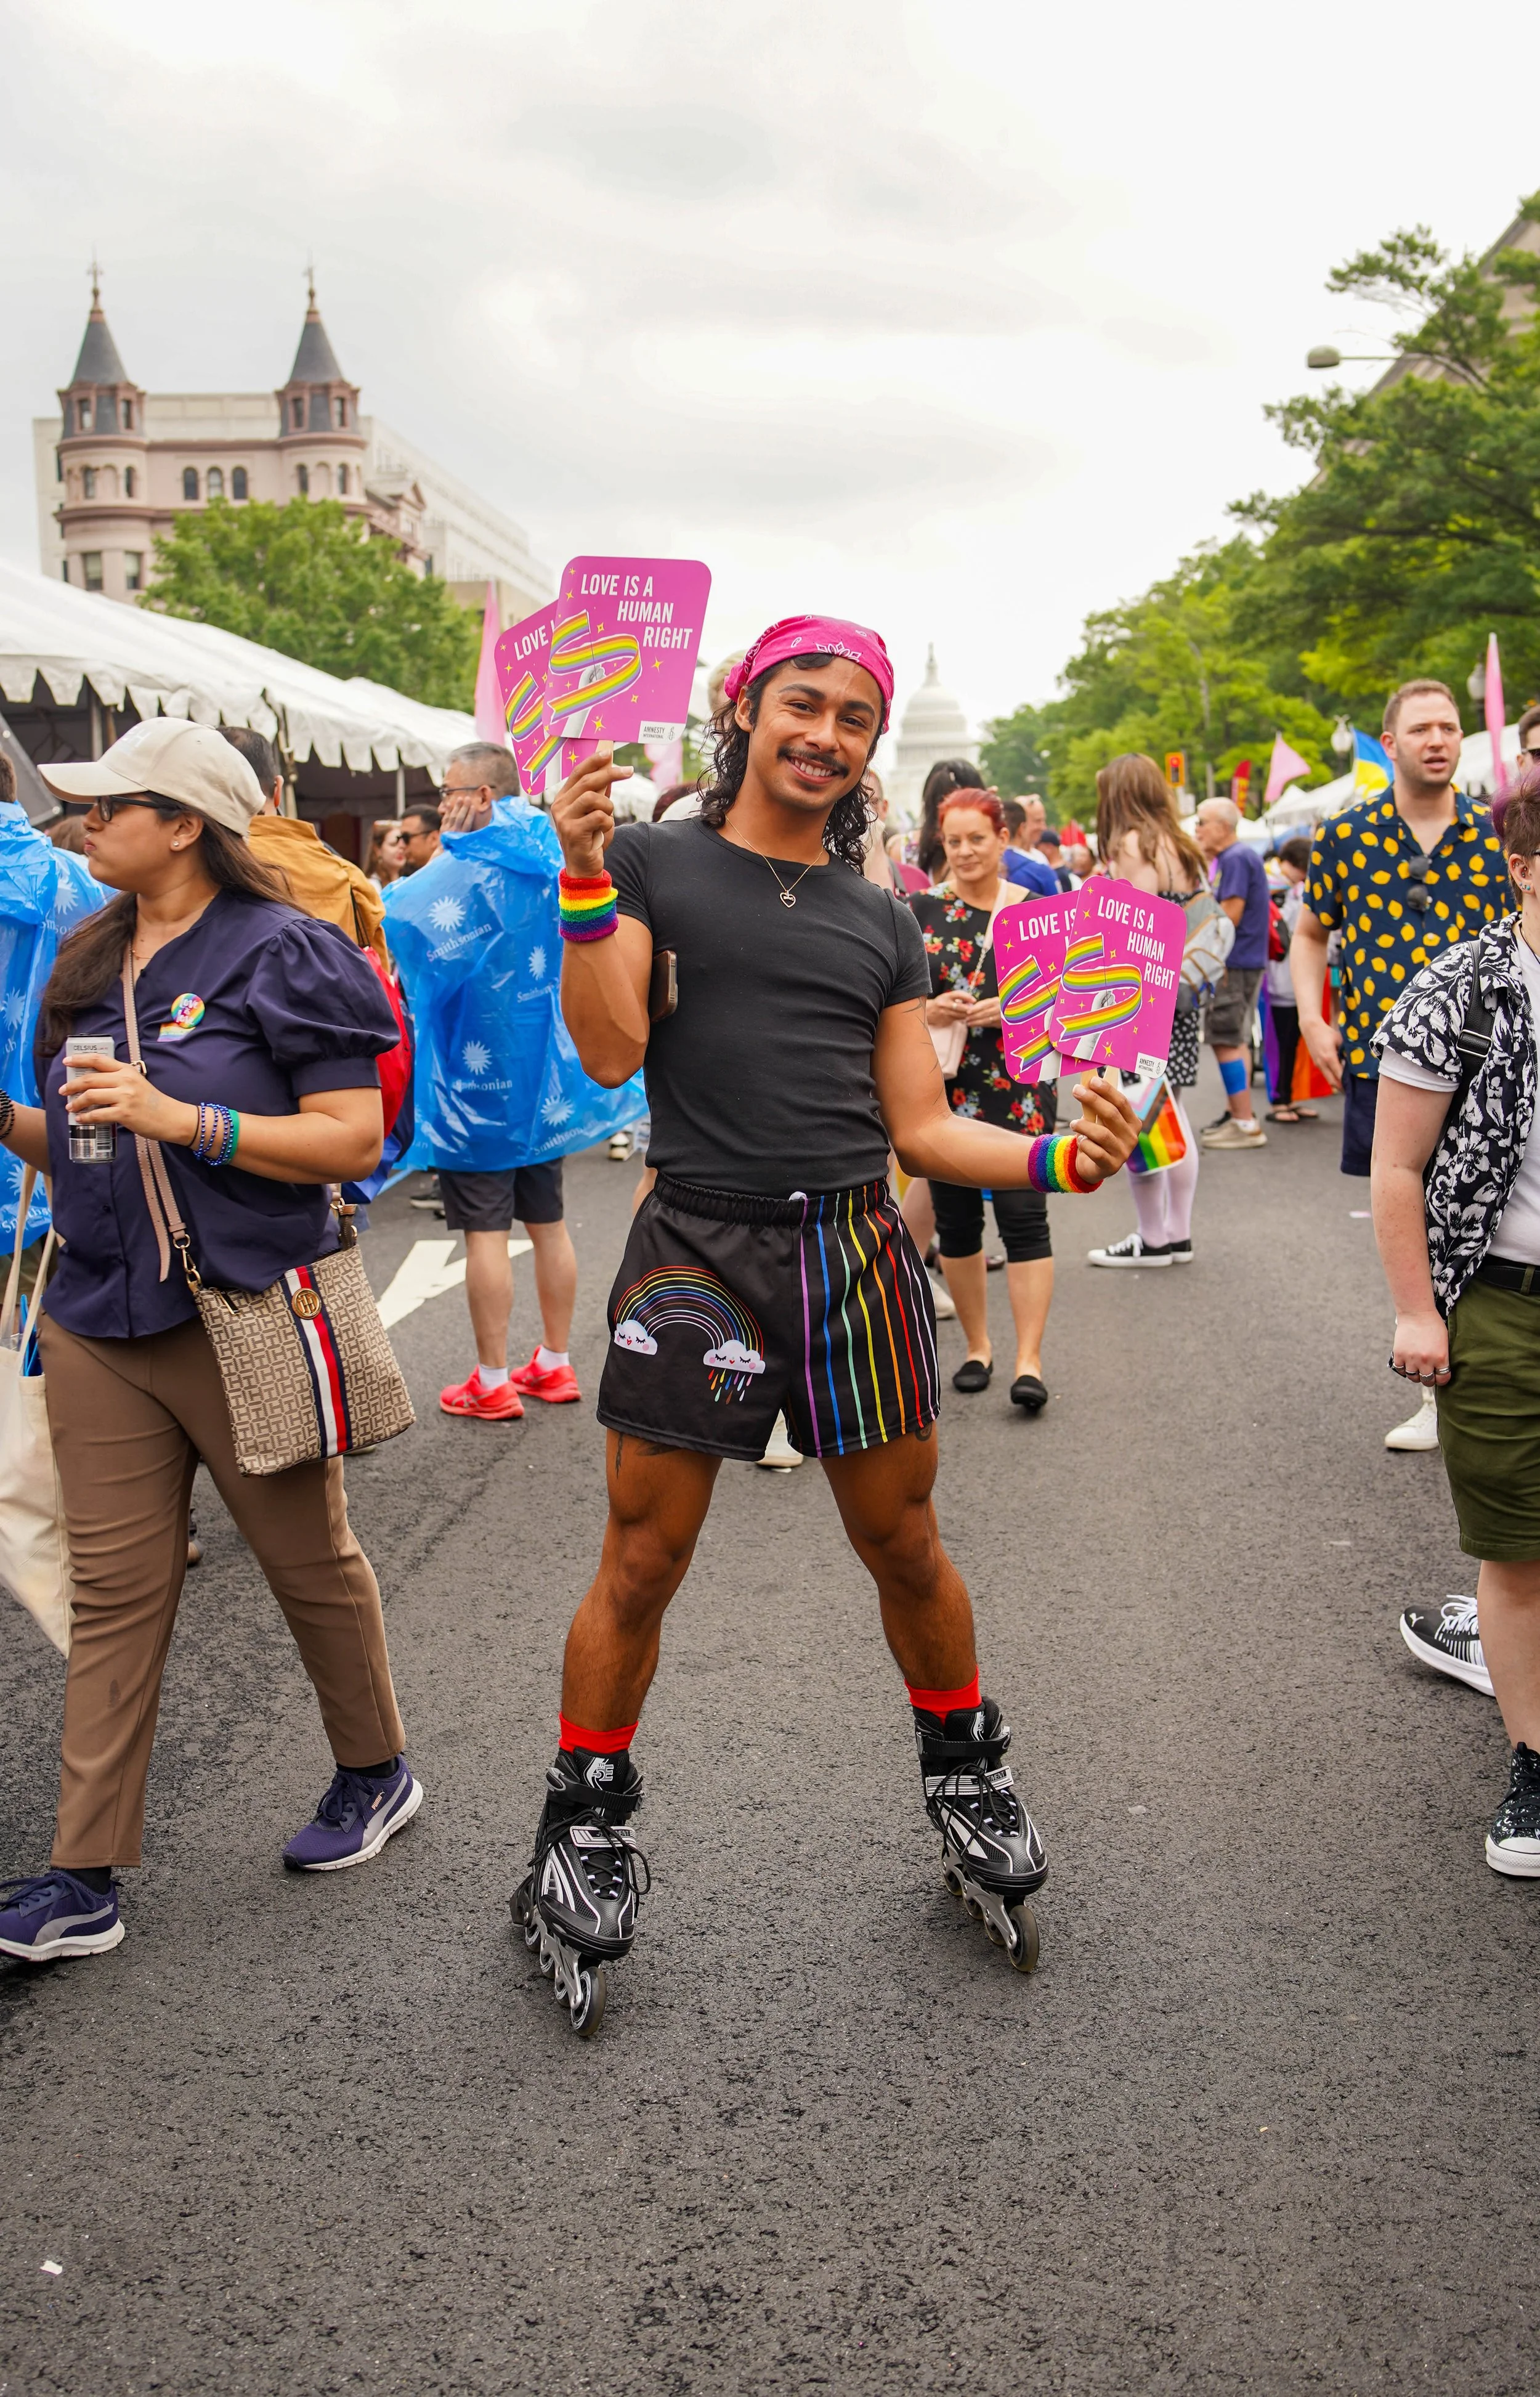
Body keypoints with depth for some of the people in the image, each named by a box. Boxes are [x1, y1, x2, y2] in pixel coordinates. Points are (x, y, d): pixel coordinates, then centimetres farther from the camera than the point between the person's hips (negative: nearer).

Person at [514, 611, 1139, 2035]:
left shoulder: (882, 923, 14)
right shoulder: (650, 861, 4)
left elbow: (921, 1129, 11)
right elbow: (611, 1051, -8)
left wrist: (1052, 1160, -6)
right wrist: (581, 883, -19)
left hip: (857, 1253, 3)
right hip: (698, 1250, -3)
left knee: (905, 1548, 12)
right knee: (642, 1566, 3)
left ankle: (968, 1773, 35)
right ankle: (588, 1825, 23)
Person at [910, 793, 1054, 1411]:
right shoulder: (920, 911, 6)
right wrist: (929, 1011, -12)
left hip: (1018, 1087, -2)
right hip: (943, 1085, 2)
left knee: (1023, 1216, -9)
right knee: (956, 1219, 8)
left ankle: (1029, 1361, -7)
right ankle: (977, 1346, 24)